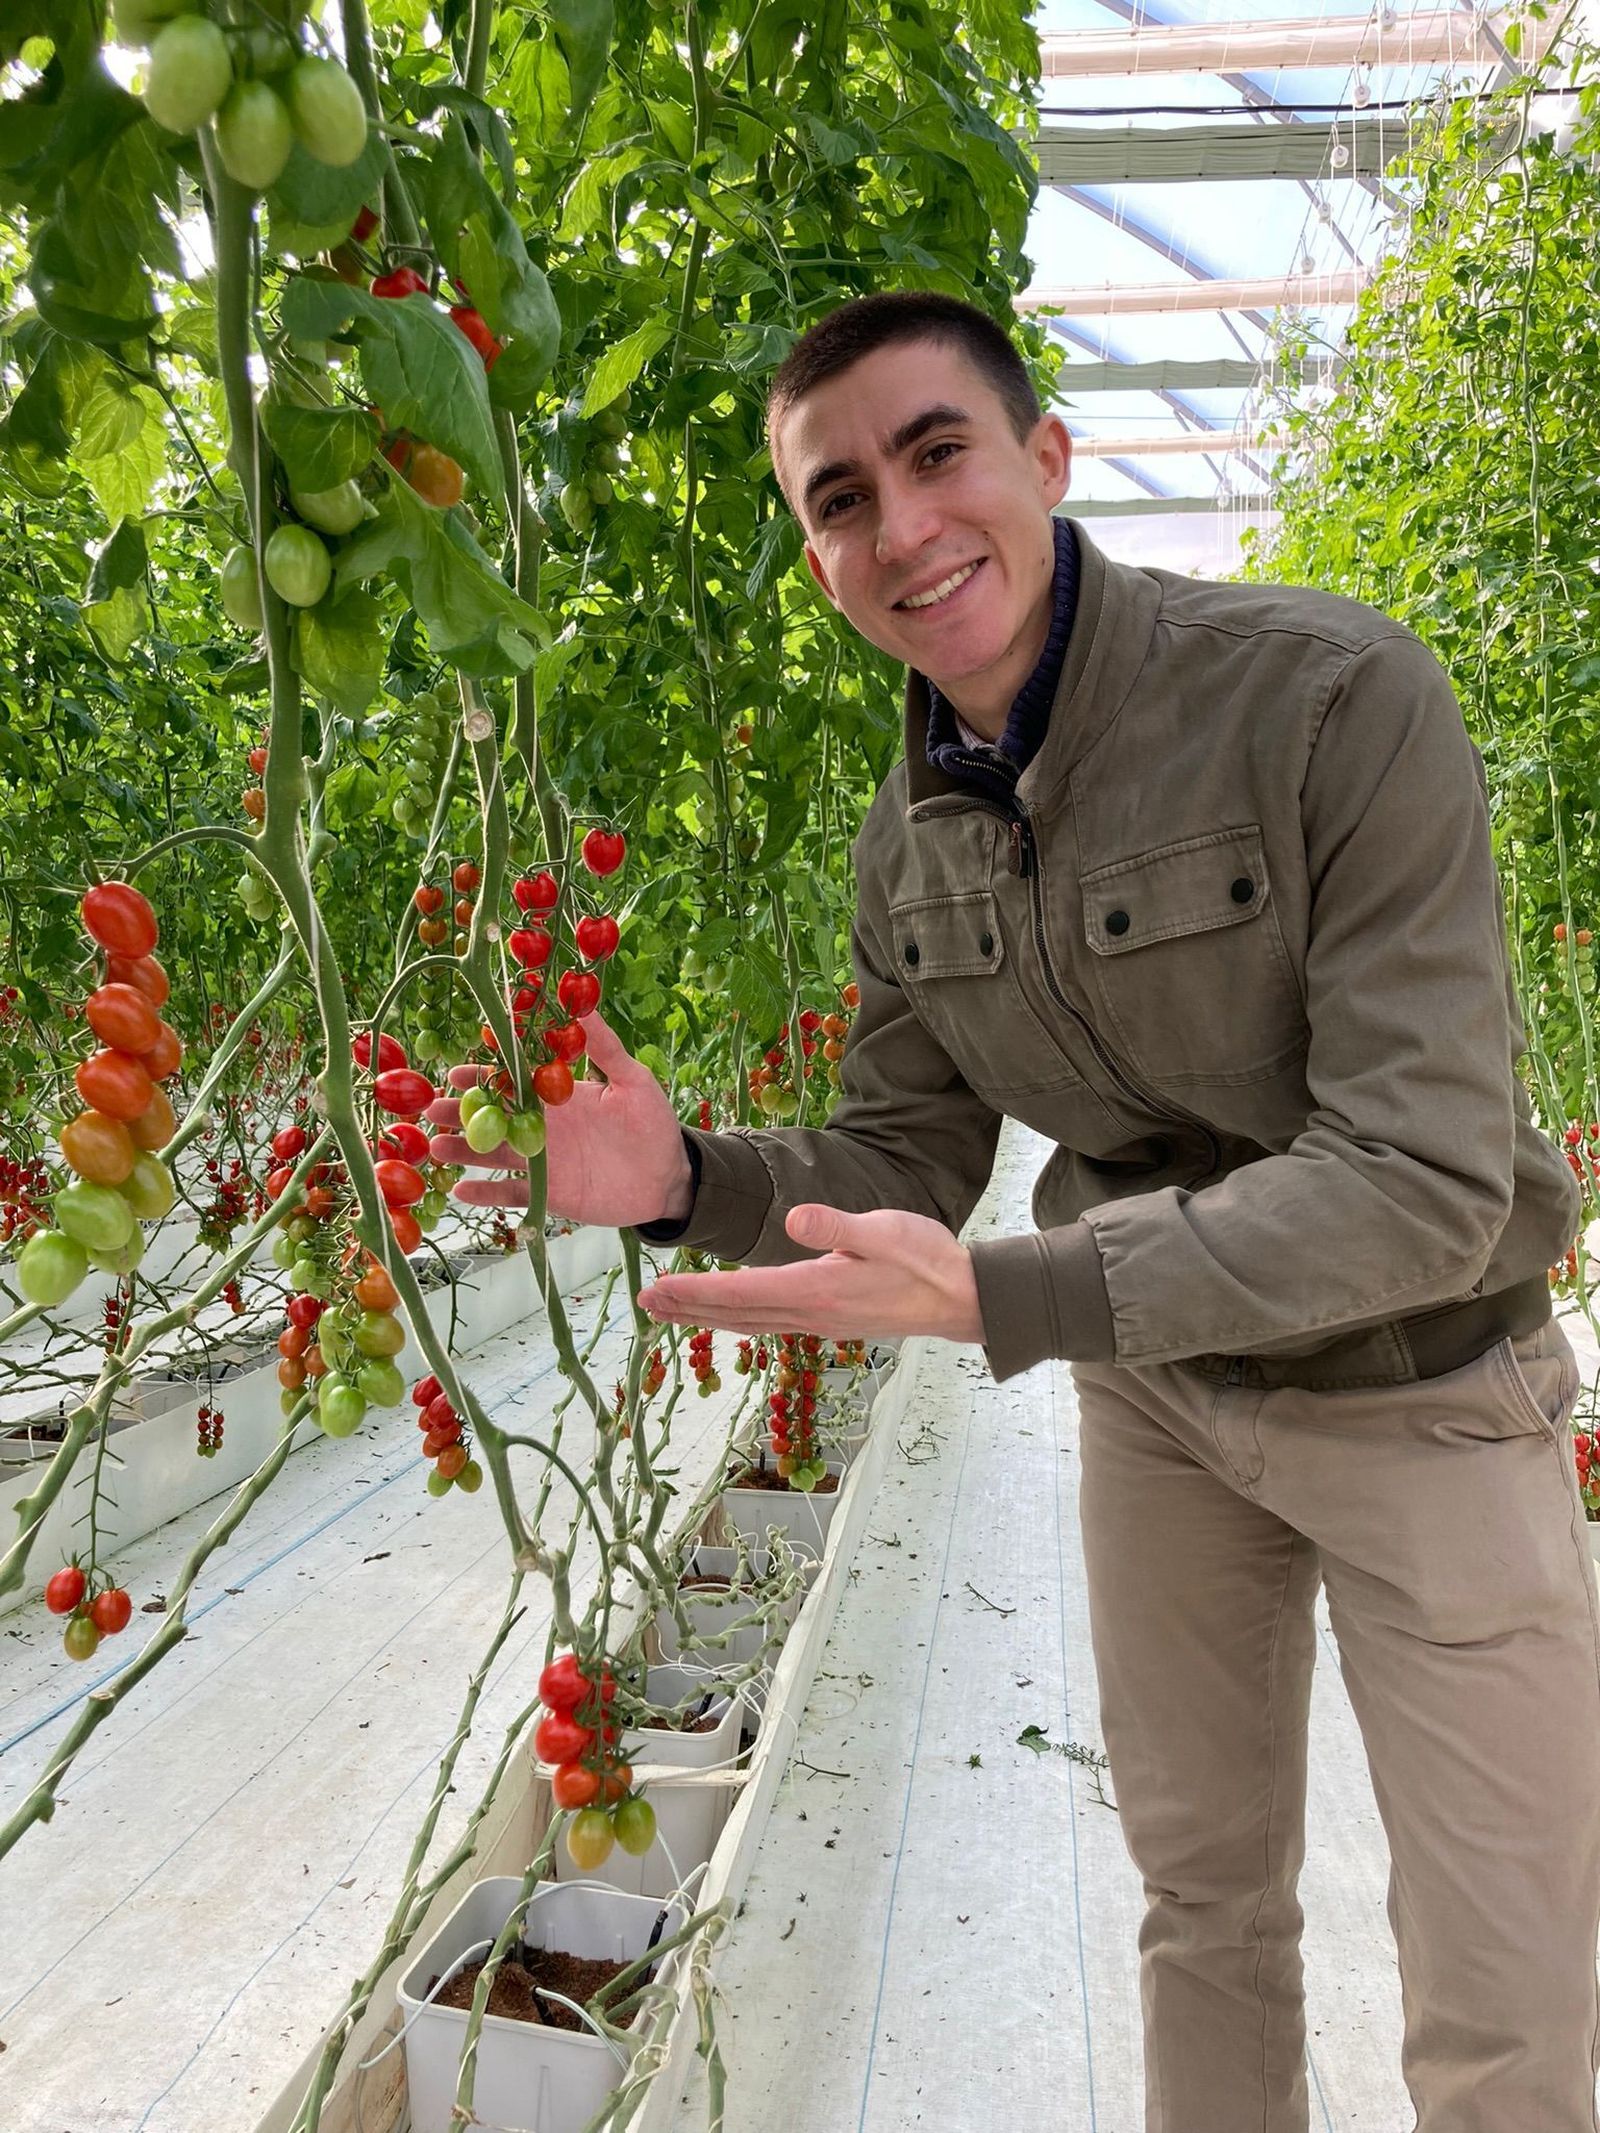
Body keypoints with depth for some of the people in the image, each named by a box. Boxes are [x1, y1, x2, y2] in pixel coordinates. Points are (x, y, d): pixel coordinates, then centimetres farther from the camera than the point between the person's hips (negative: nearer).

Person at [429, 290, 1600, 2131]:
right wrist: (687, 1181, -18)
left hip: (1414, 1385, -4)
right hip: (1157, 1380, 5)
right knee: (1202, 1894, 20)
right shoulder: (906, 843, -6)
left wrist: (992, 1298, -37)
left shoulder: (1336, 696, -25)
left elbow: (1423, 1186, -29)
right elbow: (902, 1170, 3)